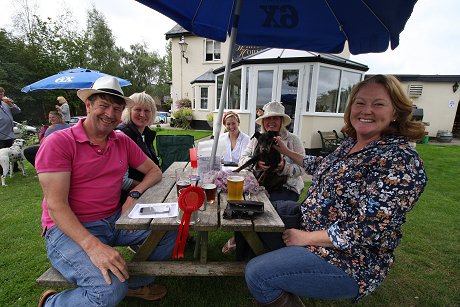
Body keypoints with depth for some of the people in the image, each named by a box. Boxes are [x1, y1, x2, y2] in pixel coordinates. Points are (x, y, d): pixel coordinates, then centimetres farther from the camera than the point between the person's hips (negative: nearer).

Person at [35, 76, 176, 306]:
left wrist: (135, 194, -9)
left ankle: (137, 283, 14)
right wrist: (93, 246, -29)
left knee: (171, 231, -7)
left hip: (115, 220, 6)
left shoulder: (123, 141, 6)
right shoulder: (58, 142, -11)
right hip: (69, 229, -5)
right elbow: (56, 205, -17)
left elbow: (154, 171, 11)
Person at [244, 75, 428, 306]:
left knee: (257, 274, -19)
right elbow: (323, 167, 21)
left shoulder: (399, 159, -22)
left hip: (348, 261, -8)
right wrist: (286, 152, 25)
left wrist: (307, 237, -20)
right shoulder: (351, 142, 3)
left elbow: (369, 229, -27)